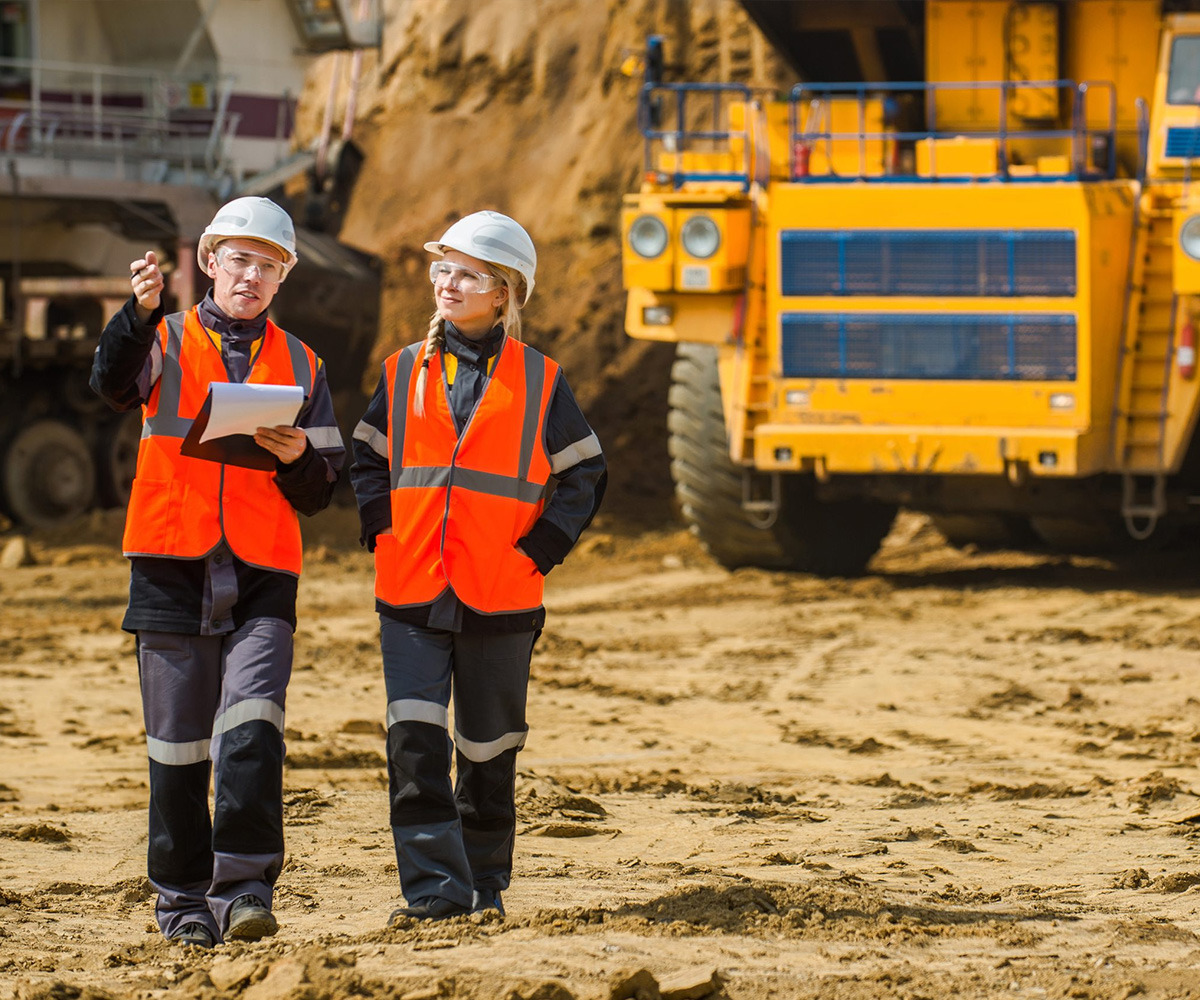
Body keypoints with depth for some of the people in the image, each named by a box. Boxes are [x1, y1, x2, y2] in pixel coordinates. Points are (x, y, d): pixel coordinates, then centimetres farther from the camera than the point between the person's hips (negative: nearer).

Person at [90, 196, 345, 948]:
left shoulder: (300, 366, 15)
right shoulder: (166, 342, 9)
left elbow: (321, 490, 14)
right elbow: (115, 383, -15)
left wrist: (298, 457, -10)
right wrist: (140, 313, -33)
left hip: (263, 573, 1)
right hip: (173, 562, -1)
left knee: (254, 723, -16)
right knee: (178, 738, 3)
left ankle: (244, 887, -17)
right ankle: (184, 898, 13)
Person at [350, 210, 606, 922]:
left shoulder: (539, 382, 2)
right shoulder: (405, 372, 10)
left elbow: (584, 475, 6)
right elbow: (368, 460, 18)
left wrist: (538, 550, -4)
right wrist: (383, 532, 3)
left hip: (500, 597, -1)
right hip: (411, 595, 1)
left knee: (488, 750, 7)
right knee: (414, 742, -12)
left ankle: (484, 885, 21)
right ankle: (435, 890, -12)